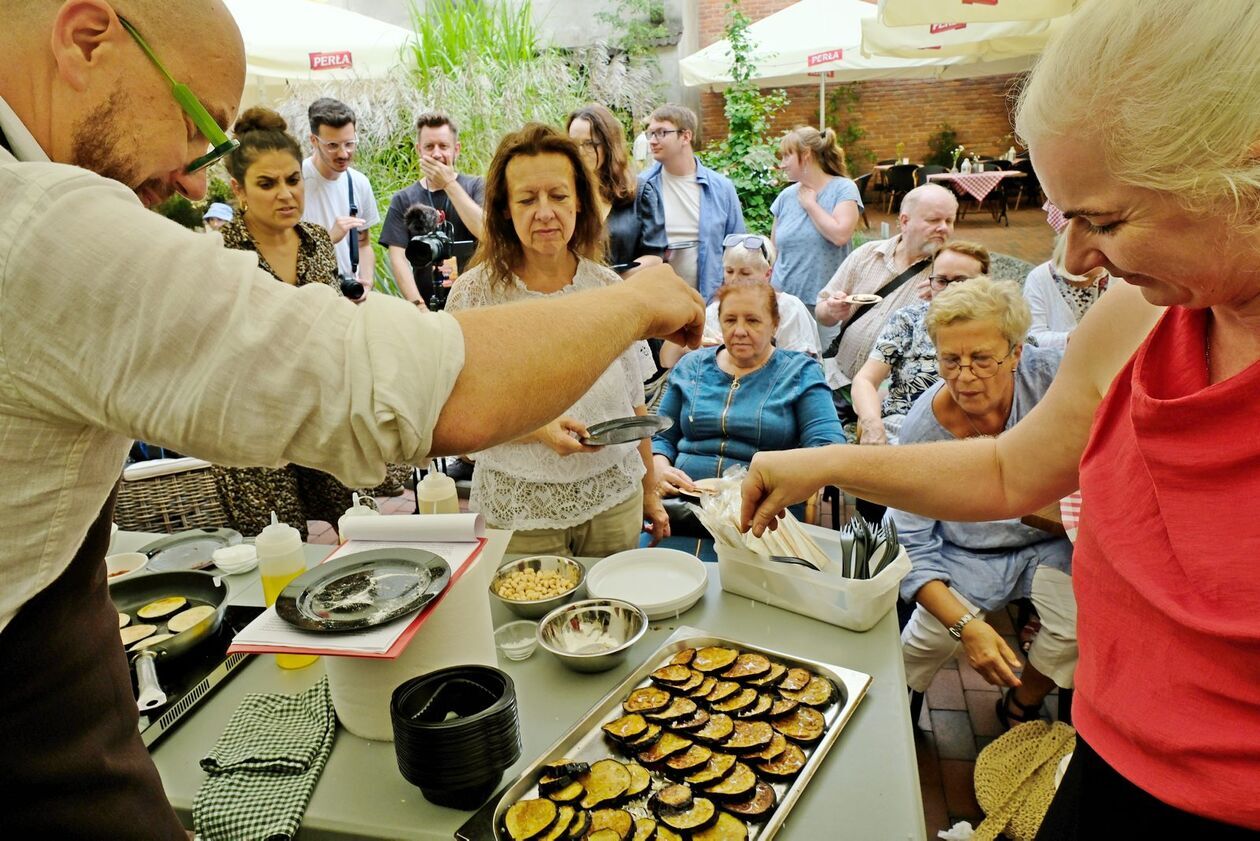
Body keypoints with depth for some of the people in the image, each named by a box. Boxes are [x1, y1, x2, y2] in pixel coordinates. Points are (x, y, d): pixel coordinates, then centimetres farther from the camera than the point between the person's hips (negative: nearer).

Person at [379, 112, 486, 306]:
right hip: (427, 306, 1)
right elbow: (398, 257, -1)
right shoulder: (403, 200, 7)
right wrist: (418, 305, -13)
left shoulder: (476, 187, 4)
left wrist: (449, 183, -10)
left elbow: (486, 231, -14)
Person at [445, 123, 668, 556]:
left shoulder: (609, 287, -2)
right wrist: (537, 430, -25)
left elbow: (633, 403, 6)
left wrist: (650, 492, 12)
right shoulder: (473, 294, -10)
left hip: (614, 502, 3)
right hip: (519, 512, -2)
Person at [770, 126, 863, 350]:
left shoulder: (843, 189, -2)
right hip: (784, 301, 4)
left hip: (825, 303, -4)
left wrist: (810, 203, -7)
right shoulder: (786, 196, 11)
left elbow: (840, 235, -18)